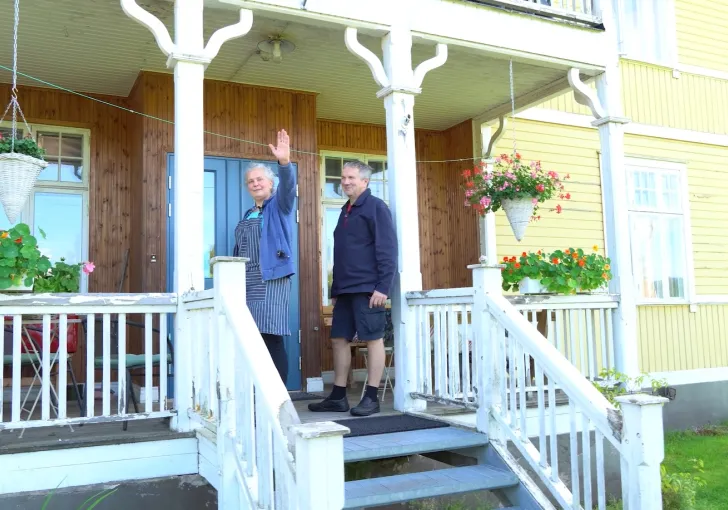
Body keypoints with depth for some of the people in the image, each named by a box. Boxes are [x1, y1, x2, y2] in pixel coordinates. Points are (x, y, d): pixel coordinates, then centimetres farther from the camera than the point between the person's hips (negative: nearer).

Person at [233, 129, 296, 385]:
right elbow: (238, 249, 18)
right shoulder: (248, 215, 22)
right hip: (246, 282, 7)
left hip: (272, 279, -6)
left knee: (272, 337, -10)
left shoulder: (279, 205, 4)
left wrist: (284, 162, -35)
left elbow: (288, 187, -18)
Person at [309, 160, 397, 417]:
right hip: (345, 289, 9)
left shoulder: (375, 207, -5)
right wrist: (335, 289, 20)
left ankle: (371, 398, 4)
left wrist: (383, 286, -19)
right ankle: (338, 397, 15)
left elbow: (387, 249, -12)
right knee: (339, 339, 8)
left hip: (367, 288, -8)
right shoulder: (346, 210, 19)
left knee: (373, 339, -2)